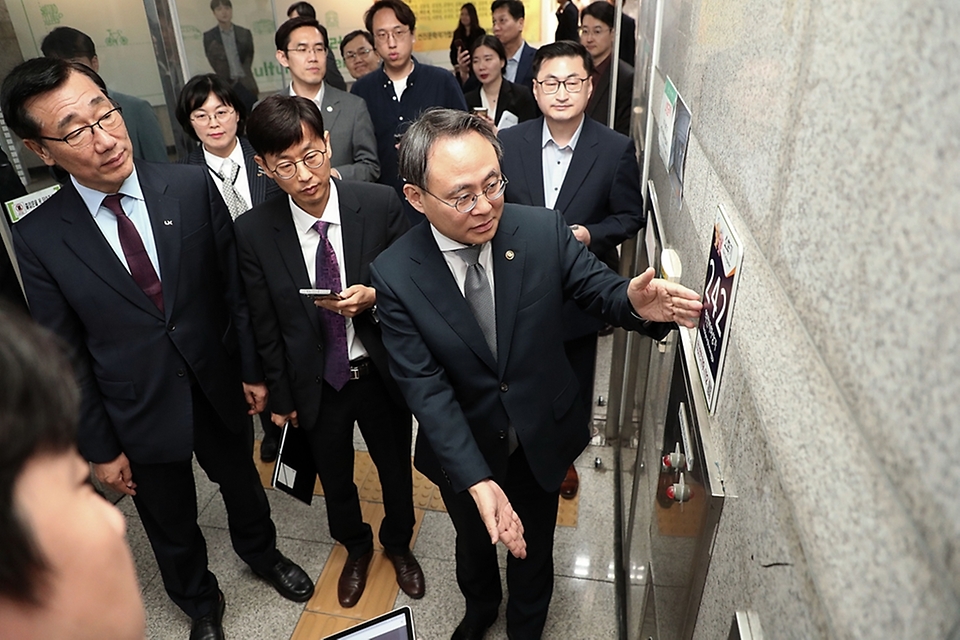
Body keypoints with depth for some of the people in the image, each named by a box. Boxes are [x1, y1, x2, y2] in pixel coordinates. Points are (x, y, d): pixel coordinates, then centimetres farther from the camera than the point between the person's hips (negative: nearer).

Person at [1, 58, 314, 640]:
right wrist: (99, 447, -2)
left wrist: (253, 369, -2)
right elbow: (66, 354, -7)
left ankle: (263, 553, 58)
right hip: (141, 416, 0)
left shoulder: (193, 187, -14)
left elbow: (236, 285, -6)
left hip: (220, 389, 1)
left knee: (243, 486, 26)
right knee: (172, 528, 22)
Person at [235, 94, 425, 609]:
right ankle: (356, 549, 55)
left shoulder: (381, 204, -16)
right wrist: (281, 395, 3)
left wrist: (374, 297, -25)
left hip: (381, 372, 0)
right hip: (316, 383, 1)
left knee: (395, 469, 21)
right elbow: (265, 325, -4)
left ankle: (398, 544, 53)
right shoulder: (253, 232, -13)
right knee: (334, 478, 23)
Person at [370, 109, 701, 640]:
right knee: (474, 542, 30)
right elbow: (425, 388, -24)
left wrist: (635, 302, -37)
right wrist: (478, 482, -33)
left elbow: (598, 288, -11)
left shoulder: (544, 231, -21)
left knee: (533, 549, 26)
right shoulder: (394, 275, -23)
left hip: (542, 438, 1)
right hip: (460, 447, 0)